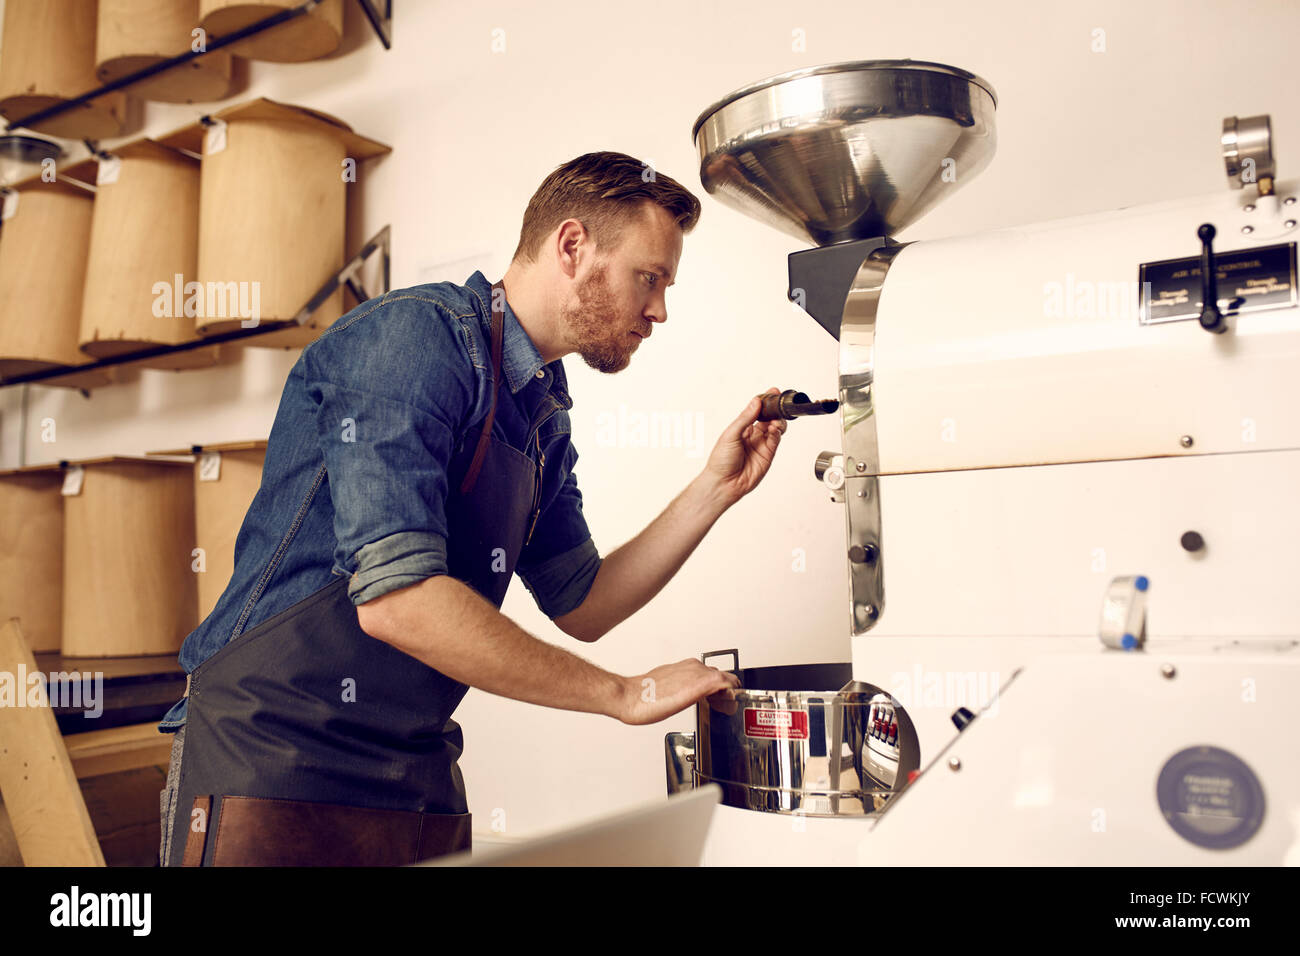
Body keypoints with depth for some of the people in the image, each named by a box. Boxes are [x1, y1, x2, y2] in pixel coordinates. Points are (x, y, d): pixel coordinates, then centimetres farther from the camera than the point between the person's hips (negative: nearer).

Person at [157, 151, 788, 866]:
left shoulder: (544, 417, 10)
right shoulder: (418, 333, -17)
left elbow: (581, 607, 14)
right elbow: (394, 597, -27)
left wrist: (715, 489, 4)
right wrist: (626, 695, -18)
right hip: (276, 765, -8)